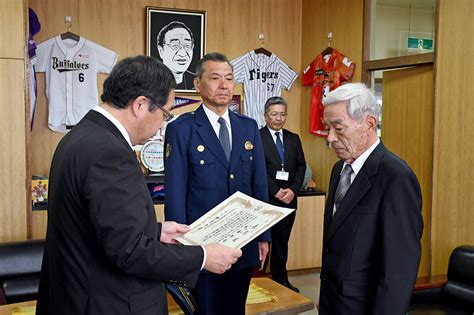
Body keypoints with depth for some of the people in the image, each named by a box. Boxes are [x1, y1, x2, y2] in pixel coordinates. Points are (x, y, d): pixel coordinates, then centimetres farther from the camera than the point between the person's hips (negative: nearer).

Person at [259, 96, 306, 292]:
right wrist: (276, 191, -14)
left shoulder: (294, 139, 12)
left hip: (288, 200, 5)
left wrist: (293, 190, -6)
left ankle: (280, 279, 23)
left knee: (282, 242, 13)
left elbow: (301, 166, 9)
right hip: (265, 199, -5)